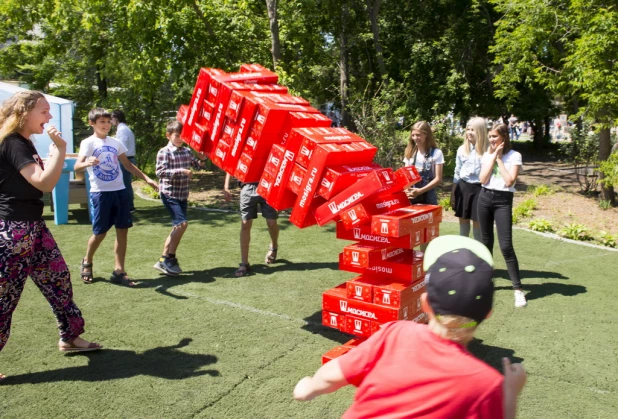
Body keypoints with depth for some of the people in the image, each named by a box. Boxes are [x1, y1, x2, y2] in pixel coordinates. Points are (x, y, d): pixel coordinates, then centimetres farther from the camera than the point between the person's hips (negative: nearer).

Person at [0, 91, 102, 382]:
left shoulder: (24, 143, 14)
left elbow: (40, 178, 25)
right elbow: (45, 183, -25)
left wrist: (55, 152, 16)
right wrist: (61, 148, -21)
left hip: (32, 226, 10)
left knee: (59, 278, 14)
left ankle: (70, 337, 28)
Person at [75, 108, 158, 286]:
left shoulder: (115, 142, 11)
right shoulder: (88, 143, -6)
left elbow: (128, 164, 18)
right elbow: (77, 166, -21)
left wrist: (147, 179, 11)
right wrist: (88, 162, -44)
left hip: (119, 191, 5)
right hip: (100, 193, -5)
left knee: (123, 230, 1)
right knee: (100, 232, 2)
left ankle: (119, 271, 8)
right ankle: (87, 263, 29)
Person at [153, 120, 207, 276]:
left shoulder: (187, 151, 9)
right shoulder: (164, 152, -10)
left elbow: (196, 165, 19)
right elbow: (160, 172, -19)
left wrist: (201, 160, -3)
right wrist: (181, 171, -26)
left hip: (183, 194, 7)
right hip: (169, 194, -7)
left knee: (177, 227, 10)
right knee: (182, 223, -17)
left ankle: (166, 259, 20)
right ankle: (166, 259, -7)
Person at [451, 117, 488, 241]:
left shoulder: (487, 151, -7)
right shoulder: (462, 149, 4)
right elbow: (457, 173, 10)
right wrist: (453, 193, 9)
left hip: (479, 189, -3)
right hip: (463, 188, 4)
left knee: (477, 223, 4)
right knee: (463, 221, 12)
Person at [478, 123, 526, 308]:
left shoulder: (514, 156, -4)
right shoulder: (487, 155, 8)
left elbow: (509, 181, -16)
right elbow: (483, 180, -3)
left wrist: (499, 159, -10)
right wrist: (492, 157, -6)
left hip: (503, 200, -4)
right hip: (484, 198, 5)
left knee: (506, 246, -12)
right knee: (486, 241, 13)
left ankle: (518, 289, -6)